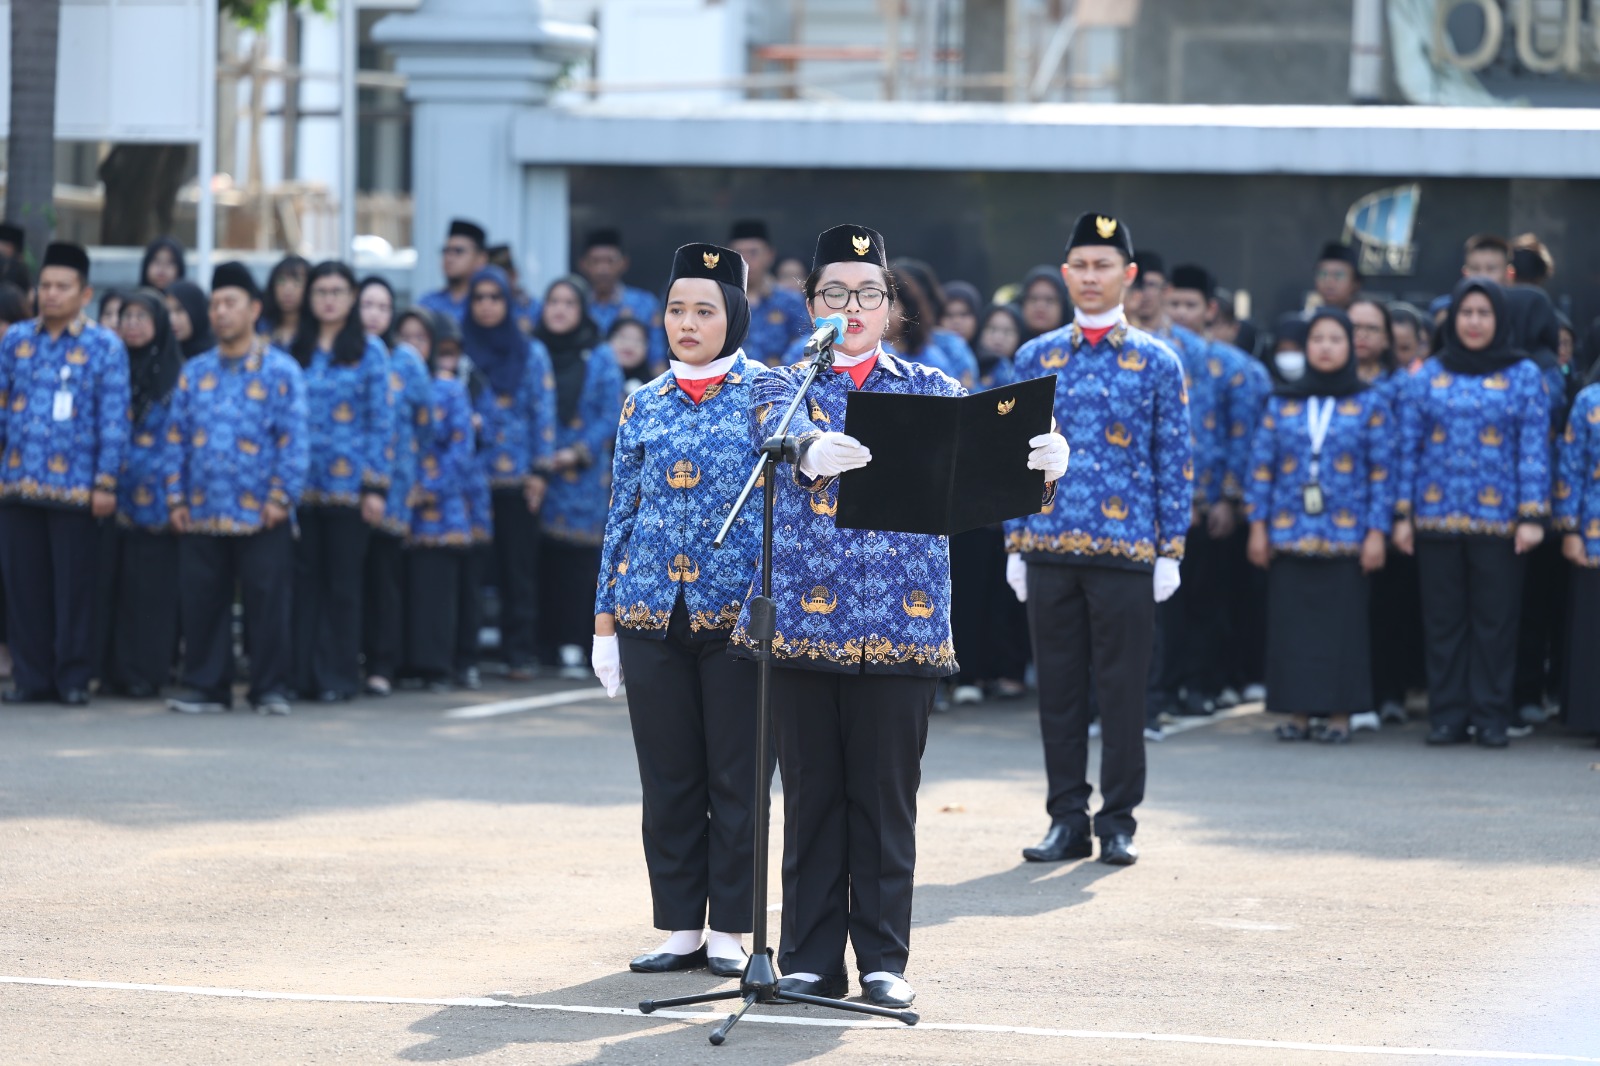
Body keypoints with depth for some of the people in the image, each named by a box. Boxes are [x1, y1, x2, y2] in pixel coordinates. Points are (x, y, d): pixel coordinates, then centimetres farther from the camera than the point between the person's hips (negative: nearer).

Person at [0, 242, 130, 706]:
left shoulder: (105, 346, 0)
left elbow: (114, 420, -2)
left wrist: (106, 483, -7)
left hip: (74, 488, -3)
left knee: (73, 588, 0)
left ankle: (73, 679, 8)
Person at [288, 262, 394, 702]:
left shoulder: (369, 351, 2)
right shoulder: (294, 351, 11)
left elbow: (382, 421, -1)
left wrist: (376, 485, -7)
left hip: (348, 482, -3)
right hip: (301, 482, 3)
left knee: (342, 581, 1)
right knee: (304, 578, 3)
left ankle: (339, 677, 5)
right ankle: (303, 672, 7)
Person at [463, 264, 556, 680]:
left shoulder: (531, 353, 7)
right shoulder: (459, 352, 9)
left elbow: (544, 412, 4)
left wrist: (540, 470, -4)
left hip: (516, 476, 0)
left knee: (518, 566, 0)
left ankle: (519, 654, 4)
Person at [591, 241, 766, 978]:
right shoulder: (645, 406, 10)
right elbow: (622, 515, 12)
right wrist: (606, 620, 8)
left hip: (738, 612, -3)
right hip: (654, 614, 3)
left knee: (736, 777, 1)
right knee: (668, 779, 6)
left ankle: (729, 930, 9)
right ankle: (680, 927, 13)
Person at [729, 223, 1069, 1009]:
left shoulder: (927, 389, 11)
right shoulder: (782, 387, 6)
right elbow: (785, 440, -17)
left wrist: (1040, 459, -29)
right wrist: (814, 453, -42)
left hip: (902, 621, 1)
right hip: (803, 614, -1)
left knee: (886, 797, 2)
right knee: (811, 797, 4)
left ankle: (884, 959, 9)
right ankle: (810, 959, 10)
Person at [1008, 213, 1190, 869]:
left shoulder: (1157, 363, 3)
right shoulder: (1035, 358, 8)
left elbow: (1175, 463, 3)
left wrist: (1171, 551, -2)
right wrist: (1016, 545, 5)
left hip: (1127, 553, -2)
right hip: (1050, 549, 2)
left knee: (1122, 690, 1)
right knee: (1058, 688, 5)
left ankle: (1118, 824, 8)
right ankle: (1067, 820, 11)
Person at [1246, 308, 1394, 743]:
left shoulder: (1370, 404, 5)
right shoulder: (1282, 404, 10)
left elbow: (1382, 471, 2)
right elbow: (1261, 466, 10)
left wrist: (1377, 532, -4)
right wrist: (1257, 525, 4)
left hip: (1345, 534, -2)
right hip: (1289, 535, 2)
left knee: (1343, 622, -3)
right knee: (1290, 623, 0)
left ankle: (1339, 713, 2)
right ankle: (1297, 711, 6)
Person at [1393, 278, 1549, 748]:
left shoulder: (1523, 376, 4)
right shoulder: (1425, 377, 9)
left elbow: (1534, 452, 1)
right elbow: (1408, 448, 9)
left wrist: (1532, 516, -7)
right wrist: (1403, 513, 3)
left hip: (1499, 521, -2)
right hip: (1437, 517, 2)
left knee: (1495, 619, 0)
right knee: (1443, 620, 4)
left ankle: (1491, 716, 7)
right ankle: (1447, 715, 10)